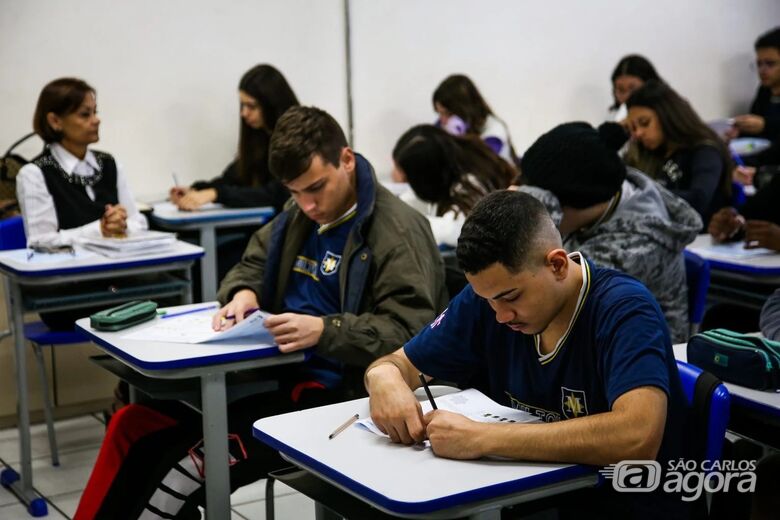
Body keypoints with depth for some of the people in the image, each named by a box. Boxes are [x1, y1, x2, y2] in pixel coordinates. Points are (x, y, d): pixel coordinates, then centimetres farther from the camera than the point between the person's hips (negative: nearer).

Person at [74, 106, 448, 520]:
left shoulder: (399, 232, -12)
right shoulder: (299, 215, 14)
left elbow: (408, 331, -19)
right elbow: (251, 265, 24)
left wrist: (324, 331, -31)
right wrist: (243, 293, 0)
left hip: (335, 395, -8)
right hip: (276, 374, 8)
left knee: (197, 459, -26)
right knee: (134, 425, -3)